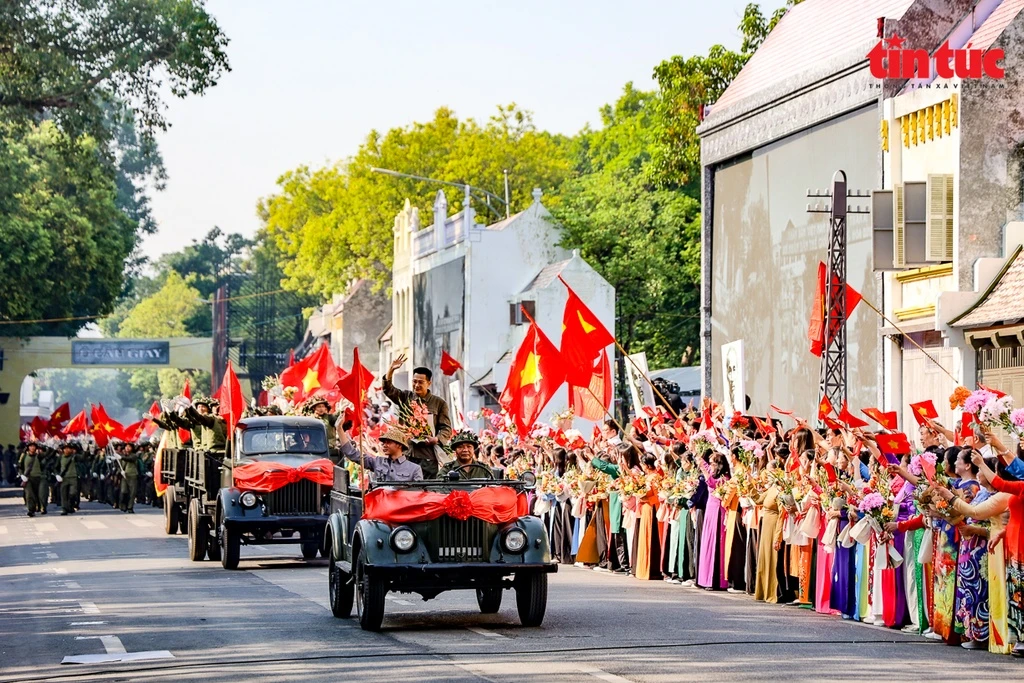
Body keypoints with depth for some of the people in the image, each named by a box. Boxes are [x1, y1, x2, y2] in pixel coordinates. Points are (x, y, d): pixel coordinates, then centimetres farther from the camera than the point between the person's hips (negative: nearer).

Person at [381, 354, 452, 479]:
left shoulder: (439, 403, 6)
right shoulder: (405, 397, 15)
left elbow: (446, 429, 4)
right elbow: (388, 389, 4)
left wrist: (436, 439, -16)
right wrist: (391, 370, -9)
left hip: (427, 456, -2)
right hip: (405, 453, 2)